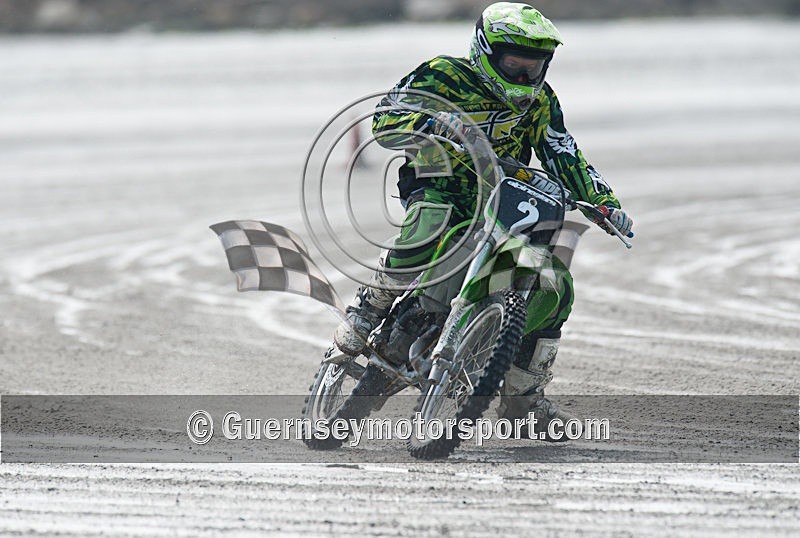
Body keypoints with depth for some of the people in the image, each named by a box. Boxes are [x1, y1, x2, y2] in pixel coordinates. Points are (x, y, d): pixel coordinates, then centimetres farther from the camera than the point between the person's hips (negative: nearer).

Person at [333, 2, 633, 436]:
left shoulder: (538, 101, 9)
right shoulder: (444, 75, -7)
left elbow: (565, 158, 11)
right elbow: (385, 120, -14)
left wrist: (605, 204, -4)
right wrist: (436, 121, -33)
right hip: (439, 188, -6)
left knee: (557, 287, -4)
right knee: (431, 224, -41)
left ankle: (521, 395, 11)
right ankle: (369, 309, -25)